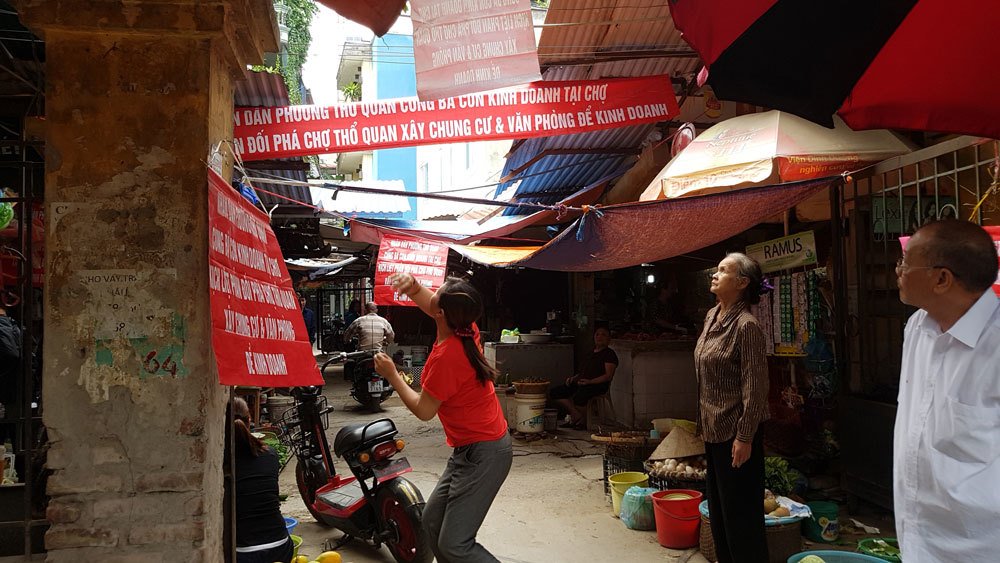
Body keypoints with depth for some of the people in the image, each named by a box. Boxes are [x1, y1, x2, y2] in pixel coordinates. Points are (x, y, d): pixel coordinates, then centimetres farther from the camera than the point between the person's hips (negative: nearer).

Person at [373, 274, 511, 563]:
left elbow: (423, 411, -14)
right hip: (470, 448, 10)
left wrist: (392, 375, -5)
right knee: (432, 520, 18)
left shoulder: (446, 356, -26)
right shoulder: (466, 329, -2)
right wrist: (413, 287, -4)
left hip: (482, 454, -10)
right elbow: (431, 306, 16)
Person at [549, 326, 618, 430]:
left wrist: (590, 381, -23)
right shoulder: (591, 353, 25)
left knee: (578, 397, -39)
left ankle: (583, 421, -10)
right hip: (580, 383, 8)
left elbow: (608, 376, -11)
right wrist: (573, 378, 10)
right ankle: (577, 416, -5)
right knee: (554, 393, -8)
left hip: (597, 385, -8)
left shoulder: (609, 354, 1)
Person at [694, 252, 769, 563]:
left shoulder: (746, 325, -18)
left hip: (735, 432, -9)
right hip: (713, 429, 9)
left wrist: (745, 437, -20)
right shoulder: (712, 316, 8)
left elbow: (755, 386, -19)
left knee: (740, 510, 3)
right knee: (718, 506, 18)